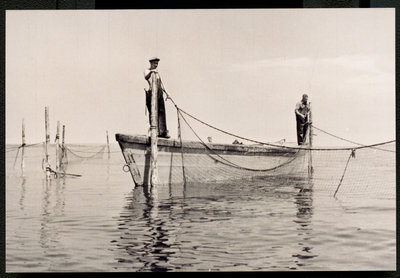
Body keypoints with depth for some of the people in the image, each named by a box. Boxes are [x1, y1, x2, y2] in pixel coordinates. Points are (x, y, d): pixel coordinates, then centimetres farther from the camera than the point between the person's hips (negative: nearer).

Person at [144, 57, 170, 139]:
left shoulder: (157, 72, 21)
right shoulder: (147, 71, 1)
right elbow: (146, 77, -23)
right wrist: (151, 72, -42)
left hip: (159, 93, 6)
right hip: (151, 93, -6)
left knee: (161, 112, -2)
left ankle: (162, 132, -3)